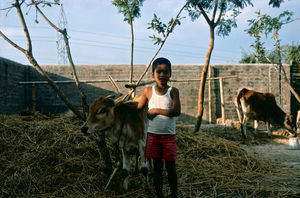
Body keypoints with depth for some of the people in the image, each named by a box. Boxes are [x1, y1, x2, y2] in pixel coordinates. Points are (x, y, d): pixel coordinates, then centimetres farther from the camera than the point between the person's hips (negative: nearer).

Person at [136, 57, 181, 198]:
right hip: (152, 135, 1)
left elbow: (176, 111, -16)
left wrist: (156, 110, -16)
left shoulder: (173, 91, -4)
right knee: (157, 168, 10)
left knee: (170, 167, 7)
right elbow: (138, 109, 12)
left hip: (169, 136, -1)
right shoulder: (148, 91, 2)